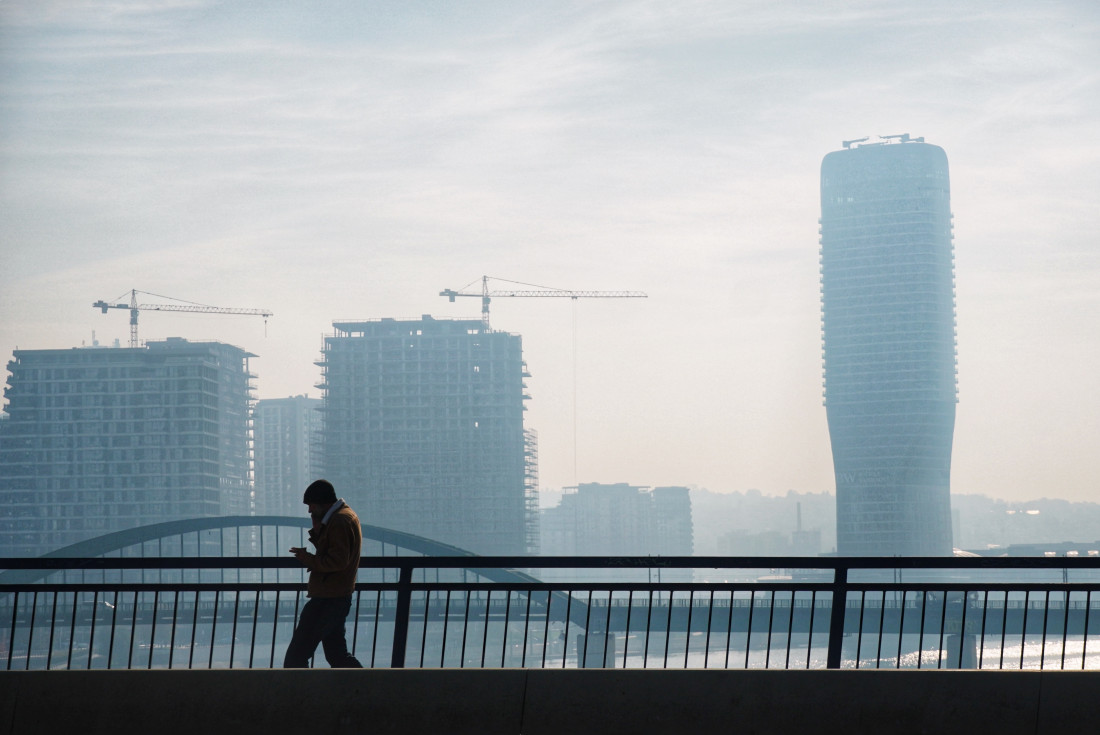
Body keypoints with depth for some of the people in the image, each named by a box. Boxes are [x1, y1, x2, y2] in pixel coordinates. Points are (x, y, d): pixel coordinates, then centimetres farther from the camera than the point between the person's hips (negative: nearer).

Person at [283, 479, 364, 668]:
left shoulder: (339, 521, -16)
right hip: (339, 598, 11)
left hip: (328, 600, -11)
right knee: (337, 655, 14)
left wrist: (309, 559, -13)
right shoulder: (347, 516, 16)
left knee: (296, 654, -6)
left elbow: (338, 560, -24)